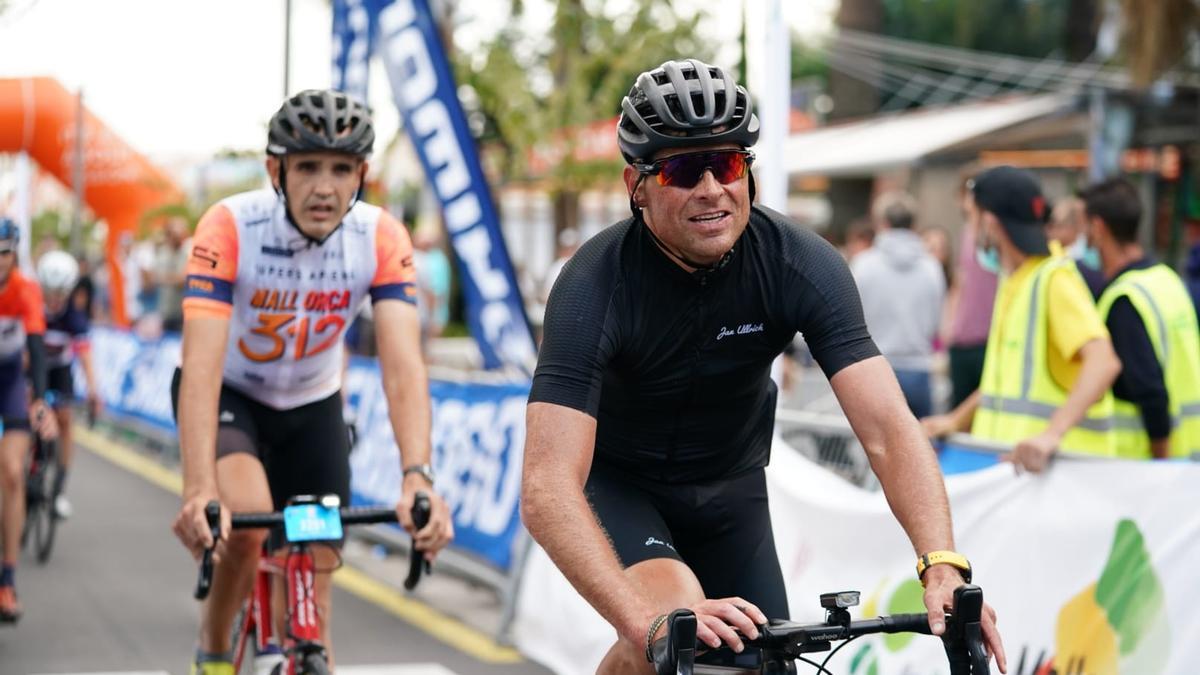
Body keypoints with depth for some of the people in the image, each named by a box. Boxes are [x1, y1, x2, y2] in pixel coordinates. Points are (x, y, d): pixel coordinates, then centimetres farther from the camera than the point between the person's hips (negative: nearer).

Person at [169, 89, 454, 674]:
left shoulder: (382, 239, -24)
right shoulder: (230, 227, -31)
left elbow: (402, 363, -33)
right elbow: (201, 363, -39)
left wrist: (418, 476, -50)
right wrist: (198, 489, -52)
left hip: (311, 407, 3)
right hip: (227, 394, -3)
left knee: (309, 611, 0)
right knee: (248, 519, -32)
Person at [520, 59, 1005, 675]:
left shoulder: (802, 264, -23)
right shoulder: (596, 283, -31)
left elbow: (888, 428, -30)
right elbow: (547, 488, -40)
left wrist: (944, 569, -47)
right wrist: (646, 621, -55)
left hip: (729, 486, 4)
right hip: (615, 481, -4)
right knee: (675, 614, -31)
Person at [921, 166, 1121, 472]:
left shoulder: (1055, 279, -13)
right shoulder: (1012, 280, 16)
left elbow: (1103, 362, -26)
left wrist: (1053, 433, -37)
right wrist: (957, 420, 19)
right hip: (1004, 454, 8)